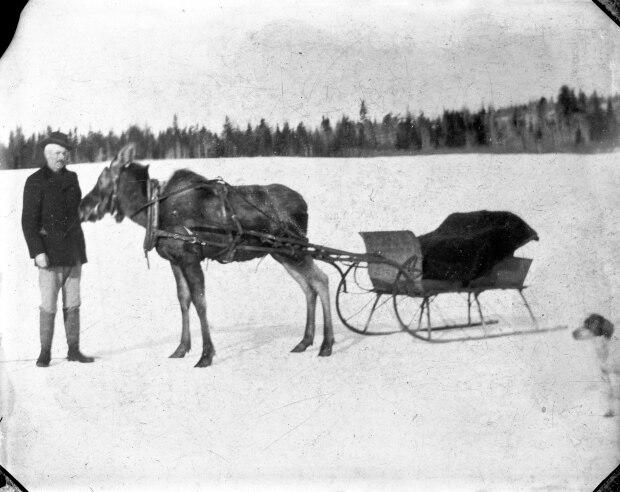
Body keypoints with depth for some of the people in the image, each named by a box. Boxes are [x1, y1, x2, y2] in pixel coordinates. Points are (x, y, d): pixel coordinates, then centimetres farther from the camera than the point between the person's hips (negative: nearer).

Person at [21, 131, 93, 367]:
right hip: (50, 254, -5)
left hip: (74, 252, 5)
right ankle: (45, 353, 7)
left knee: (72, 304, 8)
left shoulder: (71, 178, 10)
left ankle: (74, 350, 15)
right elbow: (28, 221, -11)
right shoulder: (35, 182, -7)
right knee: (49, 305, -4)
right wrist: (37, 252, -19)